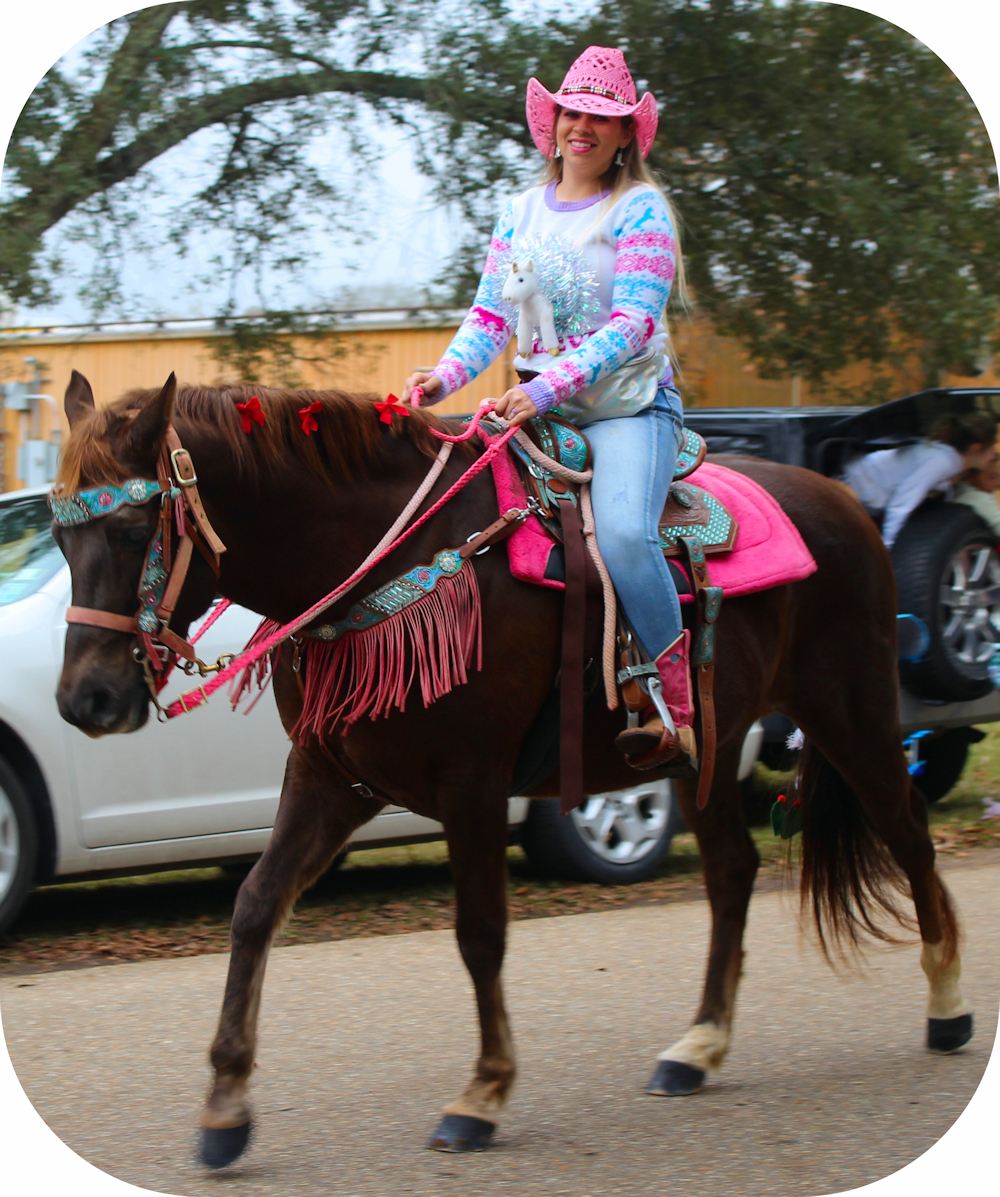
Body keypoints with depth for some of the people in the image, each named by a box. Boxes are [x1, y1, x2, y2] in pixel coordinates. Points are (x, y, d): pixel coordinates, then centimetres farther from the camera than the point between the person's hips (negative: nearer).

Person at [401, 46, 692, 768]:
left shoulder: (641, 210, -4)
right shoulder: (522, 214, 13)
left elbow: (632, 324, -15)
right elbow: (491, 316, 10)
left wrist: (548, 387, -27)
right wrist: (445, 376, -11)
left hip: (631, 408, -6)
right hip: (538, 408, 6)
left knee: (623, 533, -32)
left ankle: (675, 714, -23)